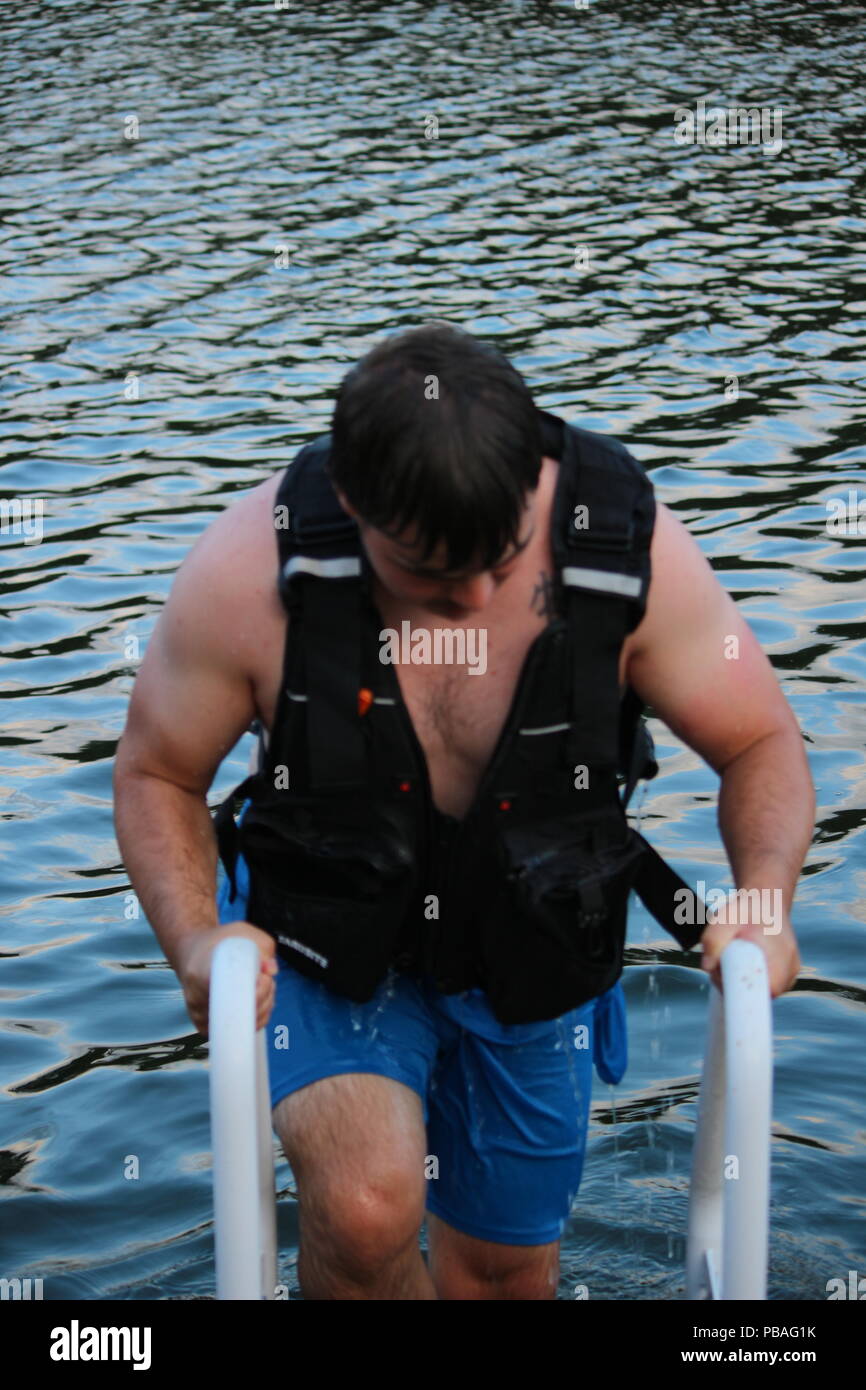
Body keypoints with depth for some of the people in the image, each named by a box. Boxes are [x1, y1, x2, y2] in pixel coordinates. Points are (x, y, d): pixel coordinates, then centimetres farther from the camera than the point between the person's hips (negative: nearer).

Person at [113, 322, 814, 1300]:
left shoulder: (630, 549, -23)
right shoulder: (249, 570, -25)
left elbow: (762, 745, -10)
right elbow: (156, 777, -10)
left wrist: (763, 895, -31)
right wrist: (195, 941, -28)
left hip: (531, 962, 2)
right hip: (329, 940, -2)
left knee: (506, 1274, 18)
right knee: (366, 1214, -29)